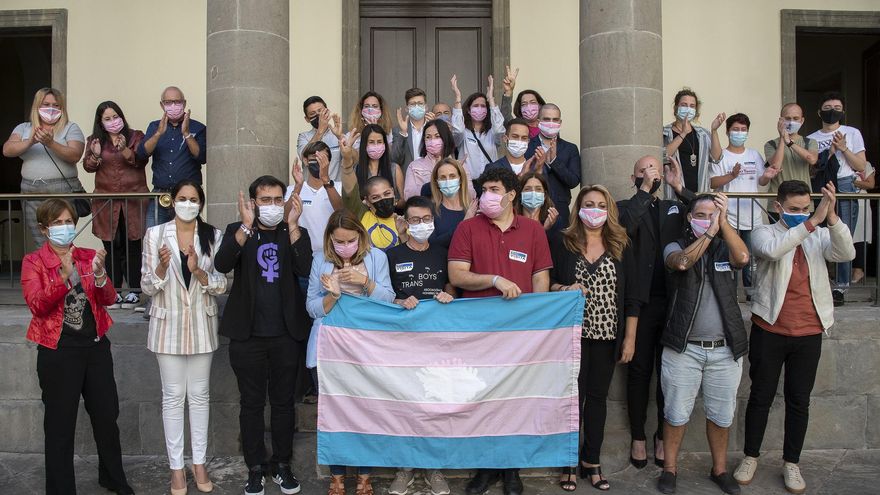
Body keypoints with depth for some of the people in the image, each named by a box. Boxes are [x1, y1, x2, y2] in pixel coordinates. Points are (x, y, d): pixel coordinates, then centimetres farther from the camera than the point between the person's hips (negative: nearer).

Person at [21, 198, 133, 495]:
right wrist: (63, 277, -28)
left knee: (107, 415, 13)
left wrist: (99, 274, -20)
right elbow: (36, 306, -15)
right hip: (58, 351, -3)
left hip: (96, 347, 4)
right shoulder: (33, 262, -2)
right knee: (60, 424, 4)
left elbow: (109, 299, -1)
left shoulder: (88, 256, 7)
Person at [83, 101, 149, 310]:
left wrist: (124, 149, -24)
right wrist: (96, 155, -12)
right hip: (106, 202, 2)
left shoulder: (136, 136, 6)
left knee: (132, 246, -1)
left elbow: (140, 161, -7)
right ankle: (114, 291, 12)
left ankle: (134, 291, 6)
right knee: (111, 247, 4)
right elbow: (88, 167, 8)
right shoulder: (95, 140, 12)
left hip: (133, 200, -2)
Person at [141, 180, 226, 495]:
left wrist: (198, 271, -21)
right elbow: (148, 286, -3)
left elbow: (221, 286, -4)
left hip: (201, 325, 1)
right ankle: (176, 466, 19)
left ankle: (199, 462, 24)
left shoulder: (214, 236, -1)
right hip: (168, 325, -1)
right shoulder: (155, 235, -3)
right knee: (173, 396, 7)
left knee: (199, 395, 11)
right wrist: (162, 267, -22)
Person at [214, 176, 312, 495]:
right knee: (251, 404, 9)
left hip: (286, 334, 1)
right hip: (248, 335, 0)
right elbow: (222, 265, -15)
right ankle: (255, 468, 24)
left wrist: (292, 224, -19)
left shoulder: (296, 233, 5)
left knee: (283, 402, 11)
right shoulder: (237, 231, 3)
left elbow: (304, 268, -13)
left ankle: (281, 465, 26)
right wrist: (247, 225, -23)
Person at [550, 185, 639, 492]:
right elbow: (547, 283, 4)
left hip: (607, 336, 2)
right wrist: (564, 289, -18)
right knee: (573, 397, 4)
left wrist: (630, 338, 1)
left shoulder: (621, 246, 3)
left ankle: (592, 462, 24)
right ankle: (569, 464, 18)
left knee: (597, 397, 10)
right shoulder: (564, 244, -1)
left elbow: (630, 297, 4)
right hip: (573, 334, -2)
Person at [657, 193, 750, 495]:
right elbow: (681, 262, -22)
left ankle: (719, 469, 33)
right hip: (683, 348, -2)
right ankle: (669, 469, 24)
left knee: (721, 415, 14)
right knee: (676, 414, 7)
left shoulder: (725, 248, 6)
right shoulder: (676, 247, 2)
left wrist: (723, 222, -18)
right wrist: (709, 233, -21)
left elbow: (743, 258, -17)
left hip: (725, 349, 2)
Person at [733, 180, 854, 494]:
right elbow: (773, 250, -27)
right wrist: (813, 221, -30)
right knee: (761, 396, 9)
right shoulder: (764, 233, -4)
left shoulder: (820, 236, 5)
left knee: (799, 400, 11)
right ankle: (750, 457, 24)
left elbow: (847, 254, -15)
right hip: (769, 330, -2)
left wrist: (831, 217, -28)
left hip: (809, 333, 2)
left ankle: (791, 463, 25)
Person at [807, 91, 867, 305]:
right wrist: (829, 153, -4)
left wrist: (844, 148, -7)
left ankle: (841, 287, 2)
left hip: (845, 189, -1)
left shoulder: (852, 133, 9)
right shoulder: (811, 139, 12)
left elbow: (861, 166, 4)